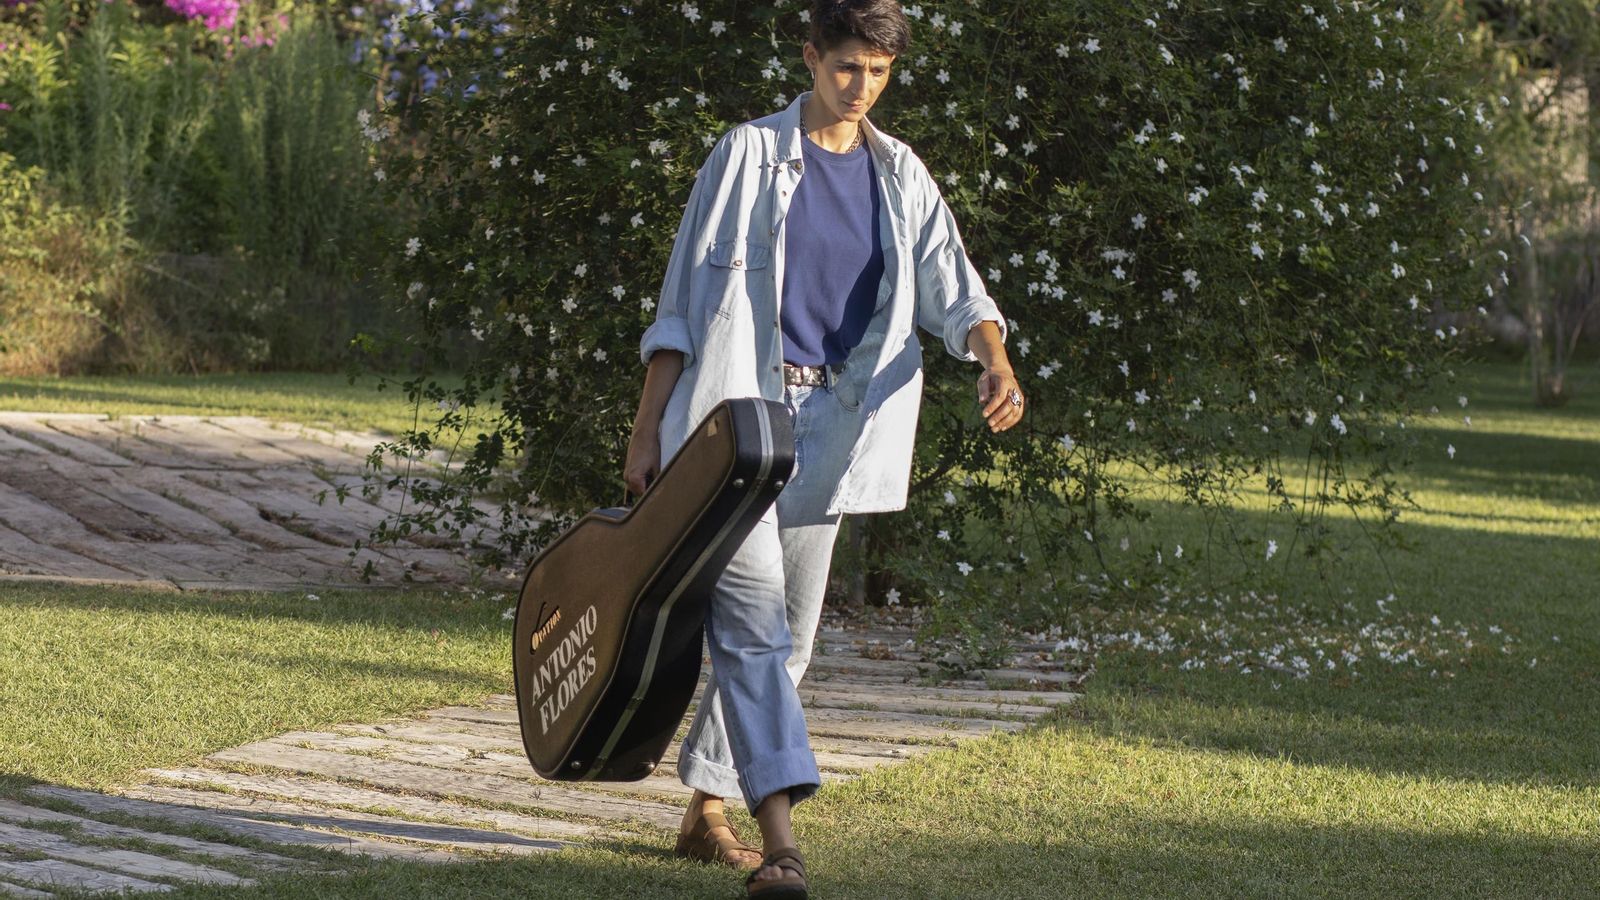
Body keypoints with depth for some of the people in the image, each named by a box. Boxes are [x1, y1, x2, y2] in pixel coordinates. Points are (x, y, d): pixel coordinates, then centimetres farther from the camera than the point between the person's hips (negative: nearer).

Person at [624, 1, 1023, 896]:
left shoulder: (901, 176, 10)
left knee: (787, 632, 10)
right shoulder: (748, 155, -1)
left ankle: (707, 809, 24)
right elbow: (683, 298, 0)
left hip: (830, 422, 5)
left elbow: (953, 287, 0)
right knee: (752, 612, -17)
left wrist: (997, 363, -22)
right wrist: (648, 430, -4)